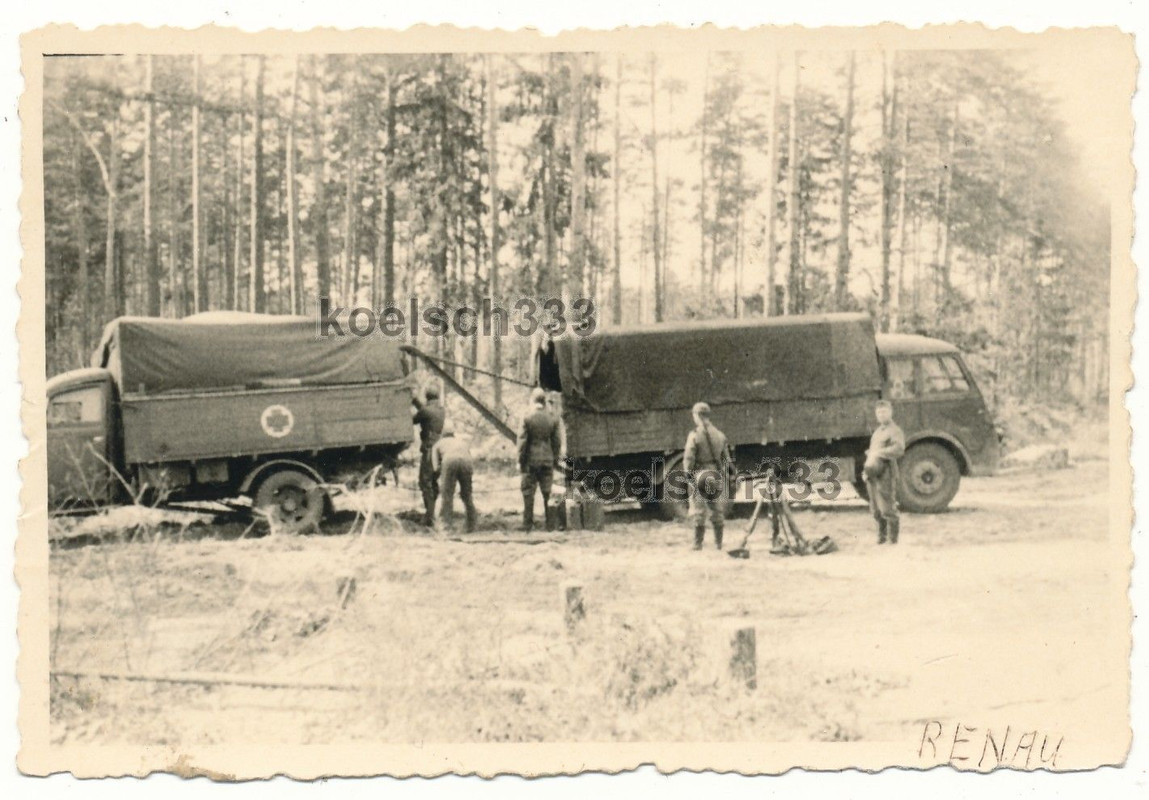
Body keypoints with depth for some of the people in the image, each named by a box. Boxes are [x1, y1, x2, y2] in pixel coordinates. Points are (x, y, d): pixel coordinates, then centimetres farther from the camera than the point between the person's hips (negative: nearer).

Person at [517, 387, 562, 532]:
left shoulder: (527, 419, -9)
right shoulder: (553, 419, -1)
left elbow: (522, 441, -7)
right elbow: (557, 441, 4)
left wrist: (520, 461, 1)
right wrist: (555, 460, 13)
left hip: (530, 460, -2)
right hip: (548, 460, 2)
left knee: (528, 493, 4)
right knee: (548, 493, 8)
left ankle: (528, 524, 4)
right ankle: (550, 523, 8)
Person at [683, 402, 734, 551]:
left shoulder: (695, 435, -9)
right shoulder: (720, 435, 8)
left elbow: (688, 459, -13)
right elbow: (727, 458, 10)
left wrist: (689, 474, -7)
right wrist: (727, 473, 16)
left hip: (700, 475, -5)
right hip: (717, 476, 5)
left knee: (698, 513, 0)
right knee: (717, 512, 11)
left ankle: (698, 544, -2)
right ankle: (718, 543, 13)